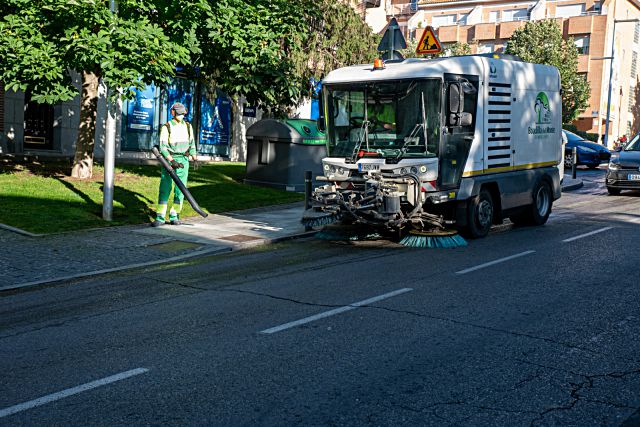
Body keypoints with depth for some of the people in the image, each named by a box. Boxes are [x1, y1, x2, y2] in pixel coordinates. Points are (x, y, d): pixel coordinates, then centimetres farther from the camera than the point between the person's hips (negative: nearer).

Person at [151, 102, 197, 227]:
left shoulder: (188, 126, 10)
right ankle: (160, 218, -6)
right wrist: (172, 161, -20)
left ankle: (174, 216, 7)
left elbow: (192, 143, 18)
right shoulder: (166, 127, -4)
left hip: (183, 160, 3)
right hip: (169, 160, -3)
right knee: (165, 188, -7)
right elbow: (163, 147, -9)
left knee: (180, 189, 0)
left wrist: (194, 158, 10)